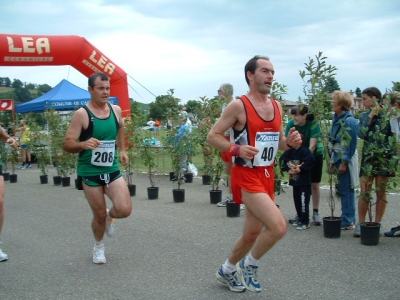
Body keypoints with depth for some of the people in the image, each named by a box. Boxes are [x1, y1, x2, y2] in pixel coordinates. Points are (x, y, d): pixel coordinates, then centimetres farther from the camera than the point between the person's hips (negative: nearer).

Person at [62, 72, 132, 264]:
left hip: (112, 170, 4)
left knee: (125, 210, -10)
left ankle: (110, 216, 26)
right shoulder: (82, 114, -15)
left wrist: (122, 150, 21)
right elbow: (67, 144, -16)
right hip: (90, 172, -4)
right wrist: (83, 144, -34)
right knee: (99, 216, 5)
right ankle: (98, 246, 34)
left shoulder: (116, 110, 1)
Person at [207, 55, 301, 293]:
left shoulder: (277, 106, 9)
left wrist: (290, 142, -5)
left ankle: (227, 270, 40)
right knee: (279, 226, -19)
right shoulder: (238, 106, -12)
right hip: (247, 177, -7)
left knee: (253, 233, 16)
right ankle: (250, 264, 7)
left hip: (267, 176, 7)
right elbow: (212, 136, -8)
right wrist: (237, 149, -24)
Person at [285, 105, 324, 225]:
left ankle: (315, 213, 8)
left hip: (315, 155, -2)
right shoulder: (291, 124, -19)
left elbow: (312, 146, -31)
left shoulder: (313, 124, -26)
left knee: (314, 184, -1)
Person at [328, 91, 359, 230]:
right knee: (342, 191, 13)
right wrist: (332, 159, 16)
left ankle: (348, 222, 4)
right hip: (338, 158, 9)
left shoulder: (349, 121, -16)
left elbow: (351, 144, -18)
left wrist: (344, 162, -18)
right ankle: (348, 219, 23)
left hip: (346, 160, -9)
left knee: (346, 191, -3)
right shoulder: (337, 119, 10)